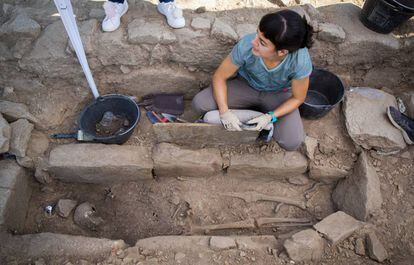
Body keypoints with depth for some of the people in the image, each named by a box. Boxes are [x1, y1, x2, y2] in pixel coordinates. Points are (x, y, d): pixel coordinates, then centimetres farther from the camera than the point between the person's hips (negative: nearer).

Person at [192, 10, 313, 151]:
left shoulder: (301, 61, -35)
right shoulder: (246, 45, -33)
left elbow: (297, 98, -16)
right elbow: (219, 77, -17)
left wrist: (270, 117, -26)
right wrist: (224, 111, -27)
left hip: (278, 94, -1)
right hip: (247, 85, 1)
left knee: (292, 143, -23)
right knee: (199, 103, -19)